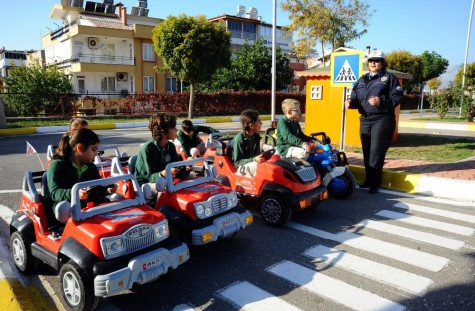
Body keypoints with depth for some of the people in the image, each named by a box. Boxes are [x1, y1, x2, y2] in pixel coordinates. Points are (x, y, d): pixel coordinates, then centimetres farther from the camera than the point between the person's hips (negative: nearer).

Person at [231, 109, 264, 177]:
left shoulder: (256, 136, 3)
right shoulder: (239, 139, -19)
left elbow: (257, 154, 11)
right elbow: (237, 162, -18)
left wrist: (262, 156, -13)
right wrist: (254, 160, -31)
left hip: (252, 162, 7)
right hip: (240, 167, -7)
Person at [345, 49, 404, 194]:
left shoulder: (389, 77, 2)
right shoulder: (362, 80, 19)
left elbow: (397, 97, -7)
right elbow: (356, 98, 17)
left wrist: (381, 101, -23)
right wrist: (350, 102, -5)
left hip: (382, 119, -6)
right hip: (365, 119, 6)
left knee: (376, 152, -9)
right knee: (366, 151, 9)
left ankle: (375, 183, -3)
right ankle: (368, 179, 20)